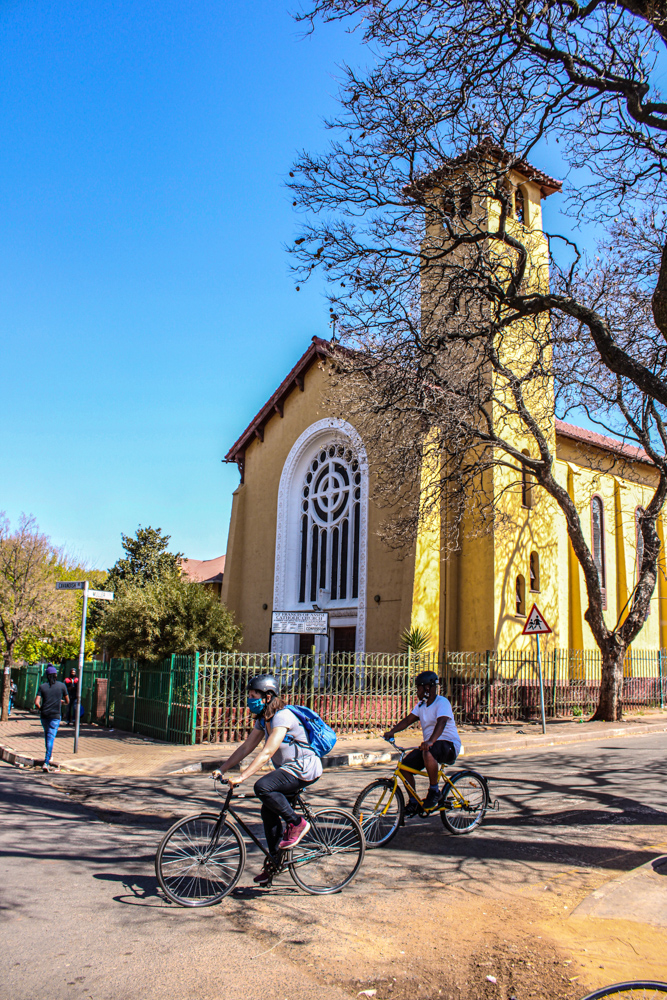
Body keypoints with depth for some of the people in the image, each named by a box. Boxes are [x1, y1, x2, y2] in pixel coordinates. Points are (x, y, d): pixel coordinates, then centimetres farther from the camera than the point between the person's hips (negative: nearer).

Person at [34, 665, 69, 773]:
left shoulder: (42, 686, 0)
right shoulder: (61, 685, -1)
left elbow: (37, 703, -8)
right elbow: (67, 701, 6)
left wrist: (41, 709, 12)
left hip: (44, 715, 2)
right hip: (55, 716, -2)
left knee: (47, 735, 22)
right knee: (51, 738, -4)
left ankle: (49, 757, 33)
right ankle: (46, 763, -13)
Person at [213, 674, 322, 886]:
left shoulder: (283, 717, -23)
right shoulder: (263, 719, 6)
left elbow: (266, 753, -30)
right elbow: (246, 747, 8)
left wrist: (241, 777, -34)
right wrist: (222, 769, 1)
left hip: (304, 769, -9)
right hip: (289, 769, 9)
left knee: (262, 787, -26)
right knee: (268, 811, 6)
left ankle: (297, 823, -8)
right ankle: (275, 860, 22)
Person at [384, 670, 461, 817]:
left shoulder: (442, 702, -16)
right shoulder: (421, 704, 9)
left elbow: (441, 723, -32)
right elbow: (408, 719, 3)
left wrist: (431, 741, -49)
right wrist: (392, 731, -13)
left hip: (449, 745, -8)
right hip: (428, 743, 8)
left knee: (428, 753, -39)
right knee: (405, 764, -8)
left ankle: (434, 792, -20)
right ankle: (413, 802, 6)